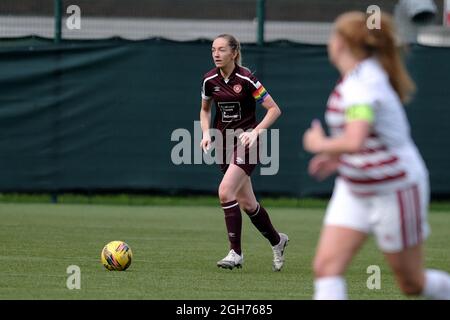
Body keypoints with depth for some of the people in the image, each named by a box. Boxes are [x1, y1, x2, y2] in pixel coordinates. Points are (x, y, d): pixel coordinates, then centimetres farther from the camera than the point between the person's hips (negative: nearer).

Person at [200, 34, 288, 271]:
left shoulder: (246, 79, -14)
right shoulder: (210, 80, 1)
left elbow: (274, 109, -10)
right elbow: (205, 110, 18)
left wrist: (256, 131, -22)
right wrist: (206, 133, 1)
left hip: (245, 140, -6)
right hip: (224, 142, 6)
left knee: (226, 191, -22)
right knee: (247, 203, 10)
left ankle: (236, 253, -15)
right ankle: (277, 241, 33)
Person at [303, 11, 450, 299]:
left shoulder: (360, 86, -25)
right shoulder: (366, 73, 4)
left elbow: (354, 142, -40)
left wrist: (319, 144, -20)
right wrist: (336, 156, 12)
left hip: (395, 191, -9)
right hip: (354, 191, 9)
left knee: (412, 283, 6)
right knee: (326, 266, -7)